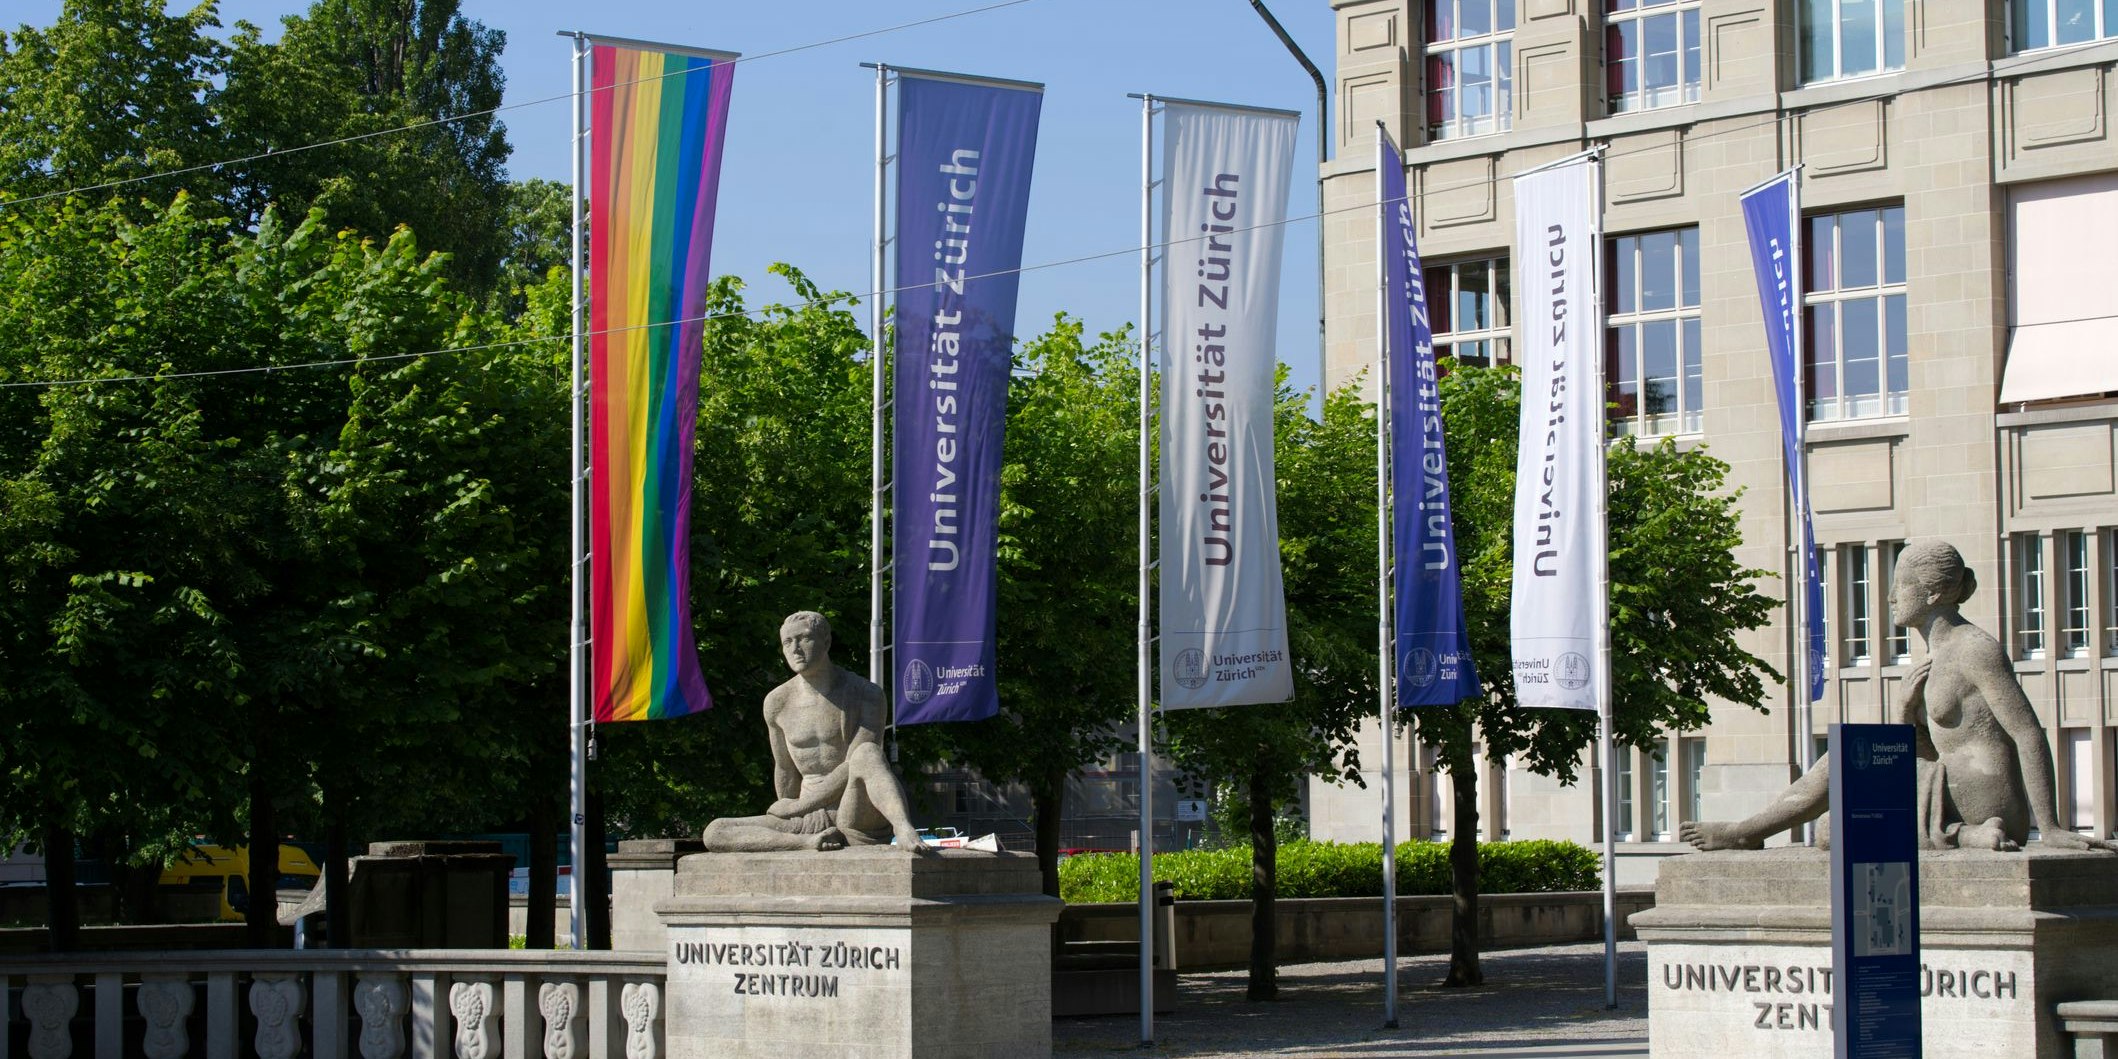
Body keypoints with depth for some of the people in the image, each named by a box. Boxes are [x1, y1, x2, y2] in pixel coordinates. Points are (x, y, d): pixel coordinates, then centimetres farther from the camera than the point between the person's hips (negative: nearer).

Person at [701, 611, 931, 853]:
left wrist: (800, 805, -14)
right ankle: (810, 842, -35)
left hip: (859, 817, -4)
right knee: (714, 833, -17)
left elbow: (858, 765, -14)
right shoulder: (777, 703, 8)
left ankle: (904, 828, -58)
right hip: (807, 822, 4)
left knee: (866, 752, -35)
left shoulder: (866, 694, -4)